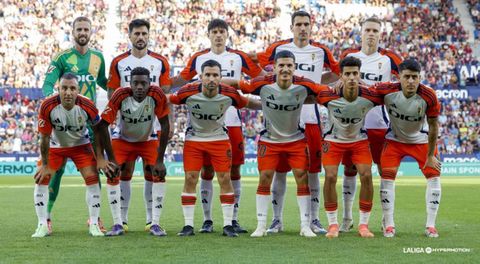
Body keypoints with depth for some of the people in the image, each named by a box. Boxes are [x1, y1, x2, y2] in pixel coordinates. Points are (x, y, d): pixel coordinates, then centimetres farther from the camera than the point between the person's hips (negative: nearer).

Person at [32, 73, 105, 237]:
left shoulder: (87, 106, -26)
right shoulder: (48, 106, -28)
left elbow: (98, 132, -10)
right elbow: (45, 137, -18)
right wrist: (45, 165, -12)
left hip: (81, 145, 0)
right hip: (55, 146, 0)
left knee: (92, 179, -13)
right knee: (41, 180, -9)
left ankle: (94, 224, -1)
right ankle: (42, 225, 2)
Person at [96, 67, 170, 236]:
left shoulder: (157, 95, -28)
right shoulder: (121, 95, -30)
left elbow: (165, 125, -19)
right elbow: (103, 125, -23)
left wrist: (160, 160, -21)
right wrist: (111, 158, -23)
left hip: (148, 140, 0)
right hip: (122, 139, 0)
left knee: (159, 175, -14)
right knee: (112, 175, -14)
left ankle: (155, 224, -7)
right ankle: (118, 224, -6)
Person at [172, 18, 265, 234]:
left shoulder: (239, 57, 6)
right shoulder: (198, 58, 8)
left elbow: (261, 77, 12)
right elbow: (182, 80, 19)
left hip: (232, 121, 0)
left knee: (234, 170, 1)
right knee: (207, 171, 2)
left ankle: (234, 219, 9)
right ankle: (207, 220, 9)